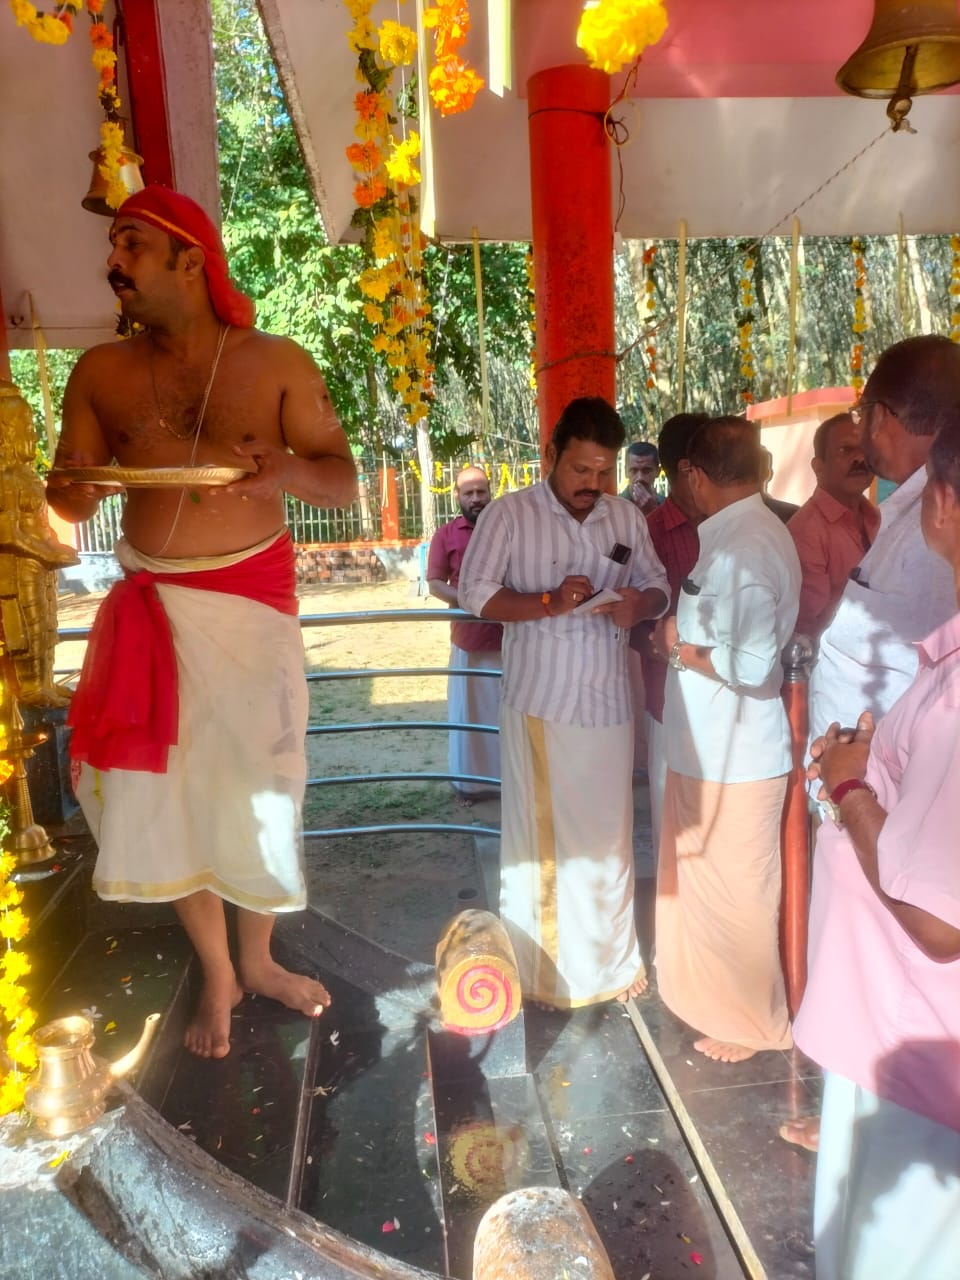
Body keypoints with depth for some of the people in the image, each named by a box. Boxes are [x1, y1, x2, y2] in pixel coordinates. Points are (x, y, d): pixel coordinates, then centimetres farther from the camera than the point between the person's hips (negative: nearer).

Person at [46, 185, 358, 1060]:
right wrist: (65, 488, -15)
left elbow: (344, 485, -4)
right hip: (151, 606, 2)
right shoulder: (99, 374, 5)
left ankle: (258, 959, 32)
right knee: (164, 790, 5)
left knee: (255, 784, 6)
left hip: (253, 601, -2)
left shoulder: (277, 363, -3)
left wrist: (292, 468, -24)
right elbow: (76, 502, 7)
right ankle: (217, 975, 27)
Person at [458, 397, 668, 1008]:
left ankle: (610, 962, 30)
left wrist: (639, 604, -9)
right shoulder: (510, 514, -3)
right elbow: (475, 591, -8)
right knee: (541, 837, 6)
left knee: (608, 837, 11)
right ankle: (540, 969, 24)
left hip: (608, 702, 4)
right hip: (539, 704, -3)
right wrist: (549, 603, -20)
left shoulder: (628, 518, 9)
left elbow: (658, 585, 14)